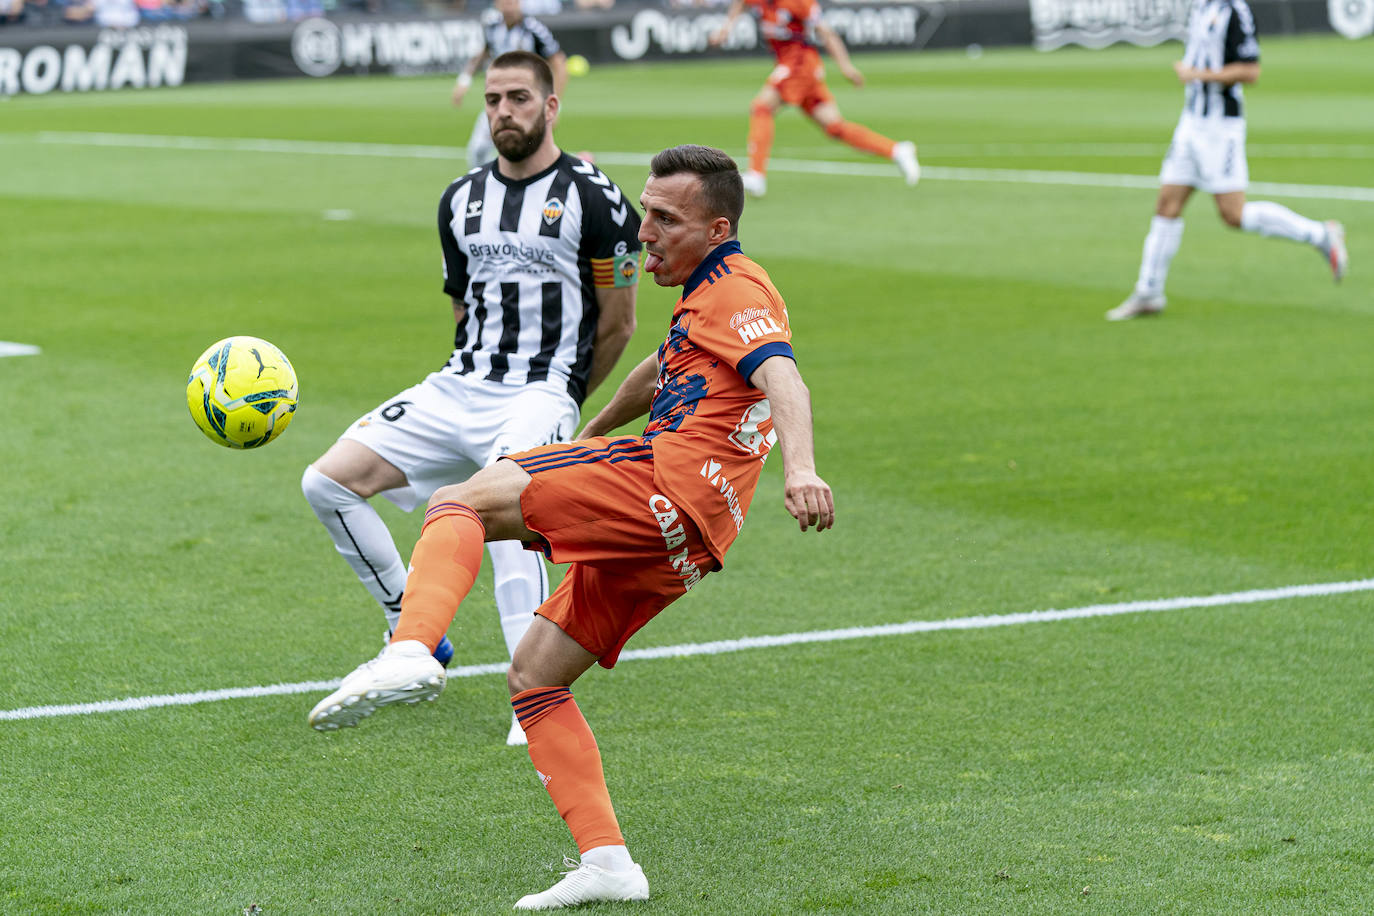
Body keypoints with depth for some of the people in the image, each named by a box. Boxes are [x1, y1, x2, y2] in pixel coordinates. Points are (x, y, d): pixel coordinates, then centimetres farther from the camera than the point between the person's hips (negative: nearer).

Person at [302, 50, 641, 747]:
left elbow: (618, 325, 3)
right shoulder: (462, 199, 14)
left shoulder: (594, 199, -4)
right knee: (326, 482, -5)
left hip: (540, 394, -7)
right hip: (456, 388, 7)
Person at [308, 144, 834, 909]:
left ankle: (412, 653, -41)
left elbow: (781, 375, -21)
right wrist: (592, 435, 60)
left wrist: (800, 467, -39)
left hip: (670, 484, -10)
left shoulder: (738, 288, -2)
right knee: (533, 673, 10)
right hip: (675, 539, 10)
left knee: (461, 502, -16)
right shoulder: (706, 298, 29)